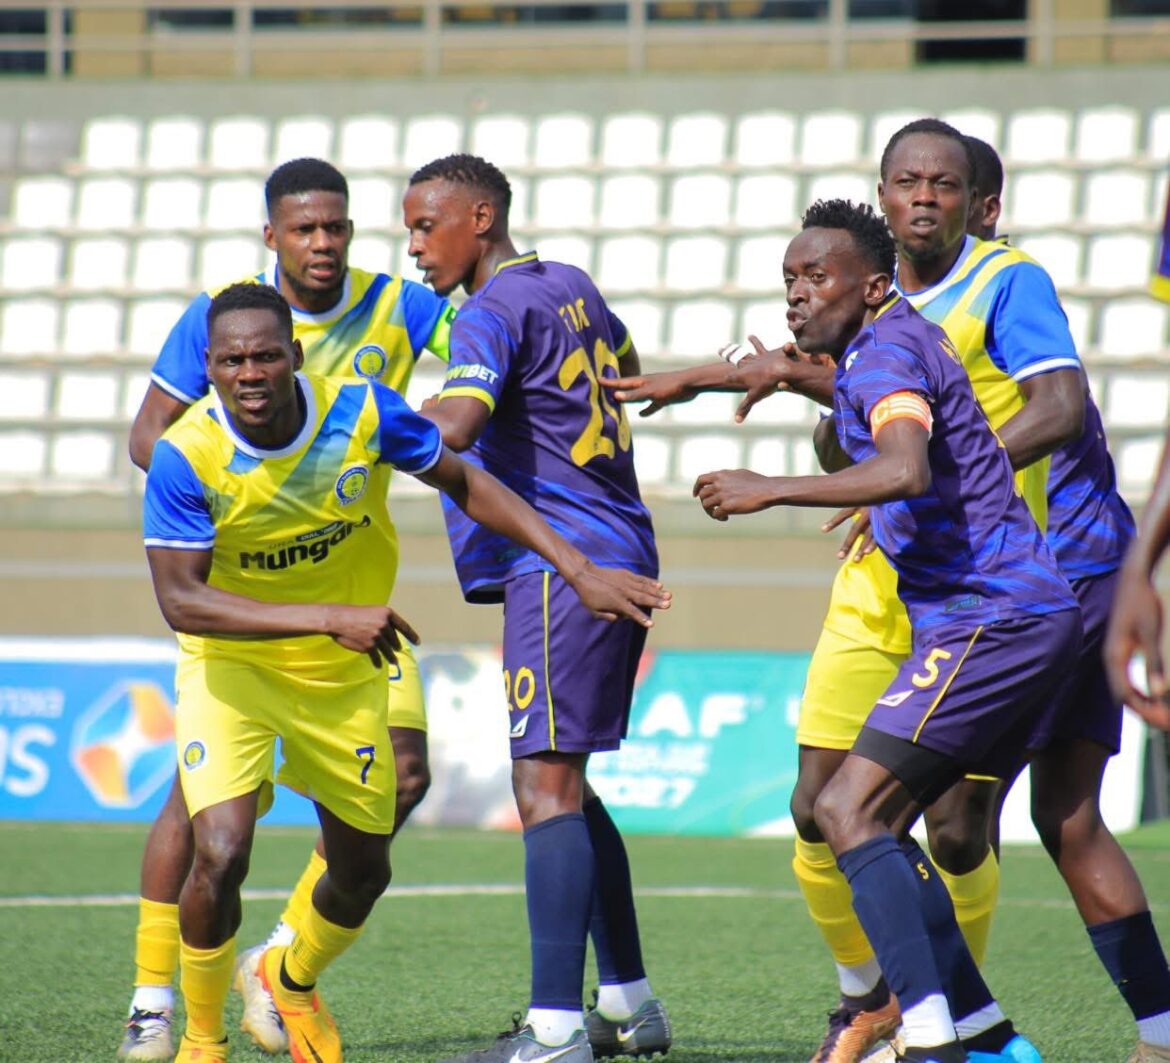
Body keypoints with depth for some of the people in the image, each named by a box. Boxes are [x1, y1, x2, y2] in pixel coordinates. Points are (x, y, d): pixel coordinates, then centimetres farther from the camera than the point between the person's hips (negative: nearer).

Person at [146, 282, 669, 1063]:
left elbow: (464, 483, -5)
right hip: (230, 670, -3)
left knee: (363, 873, 13)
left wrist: (576, 569, -11)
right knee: (221, 856, -22)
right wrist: (332, 619, -38)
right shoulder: (186, 457, -26)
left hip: (346, 676, 3)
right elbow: (180, 599, -29)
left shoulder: (361, 413, -19)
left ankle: (293, 980, 49)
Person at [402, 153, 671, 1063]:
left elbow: (451, 426, -27)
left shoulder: (492, 312, -10)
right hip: (623, 557, 10)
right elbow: (626, 369, 38)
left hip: (563, 567, -10)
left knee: (546, 785, -15)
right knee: (564, 786, 17)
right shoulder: (573, 290, 17)